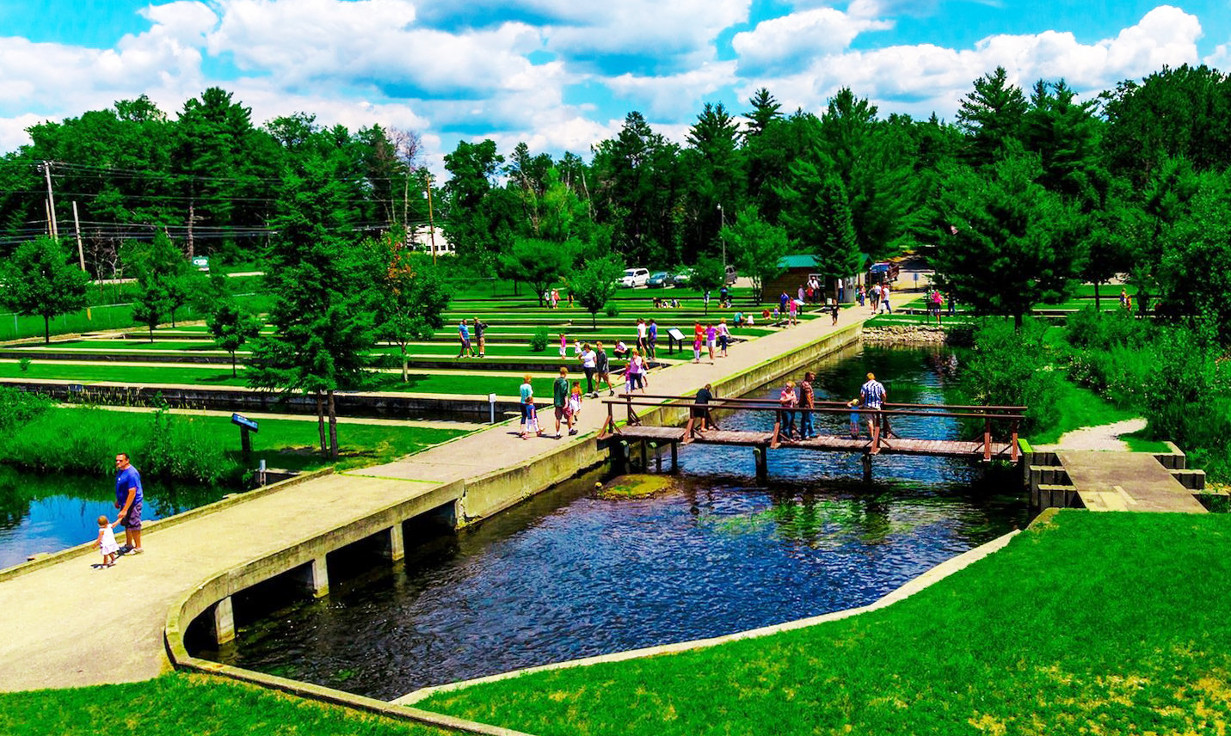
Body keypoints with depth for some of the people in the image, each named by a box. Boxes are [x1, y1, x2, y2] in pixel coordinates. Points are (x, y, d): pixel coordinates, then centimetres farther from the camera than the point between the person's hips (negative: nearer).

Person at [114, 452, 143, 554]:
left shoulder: (131, 473, -25)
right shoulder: (120, 470, 5)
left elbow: (132, 493, -27)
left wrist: (125, 510, -27)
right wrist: (117, 501, 24)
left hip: (133, 503, -9)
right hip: (124, 502, 9)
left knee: (134, 525, 0)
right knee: (127, 524, 20)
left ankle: (138, 547, 12)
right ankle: (129, 545, 34)